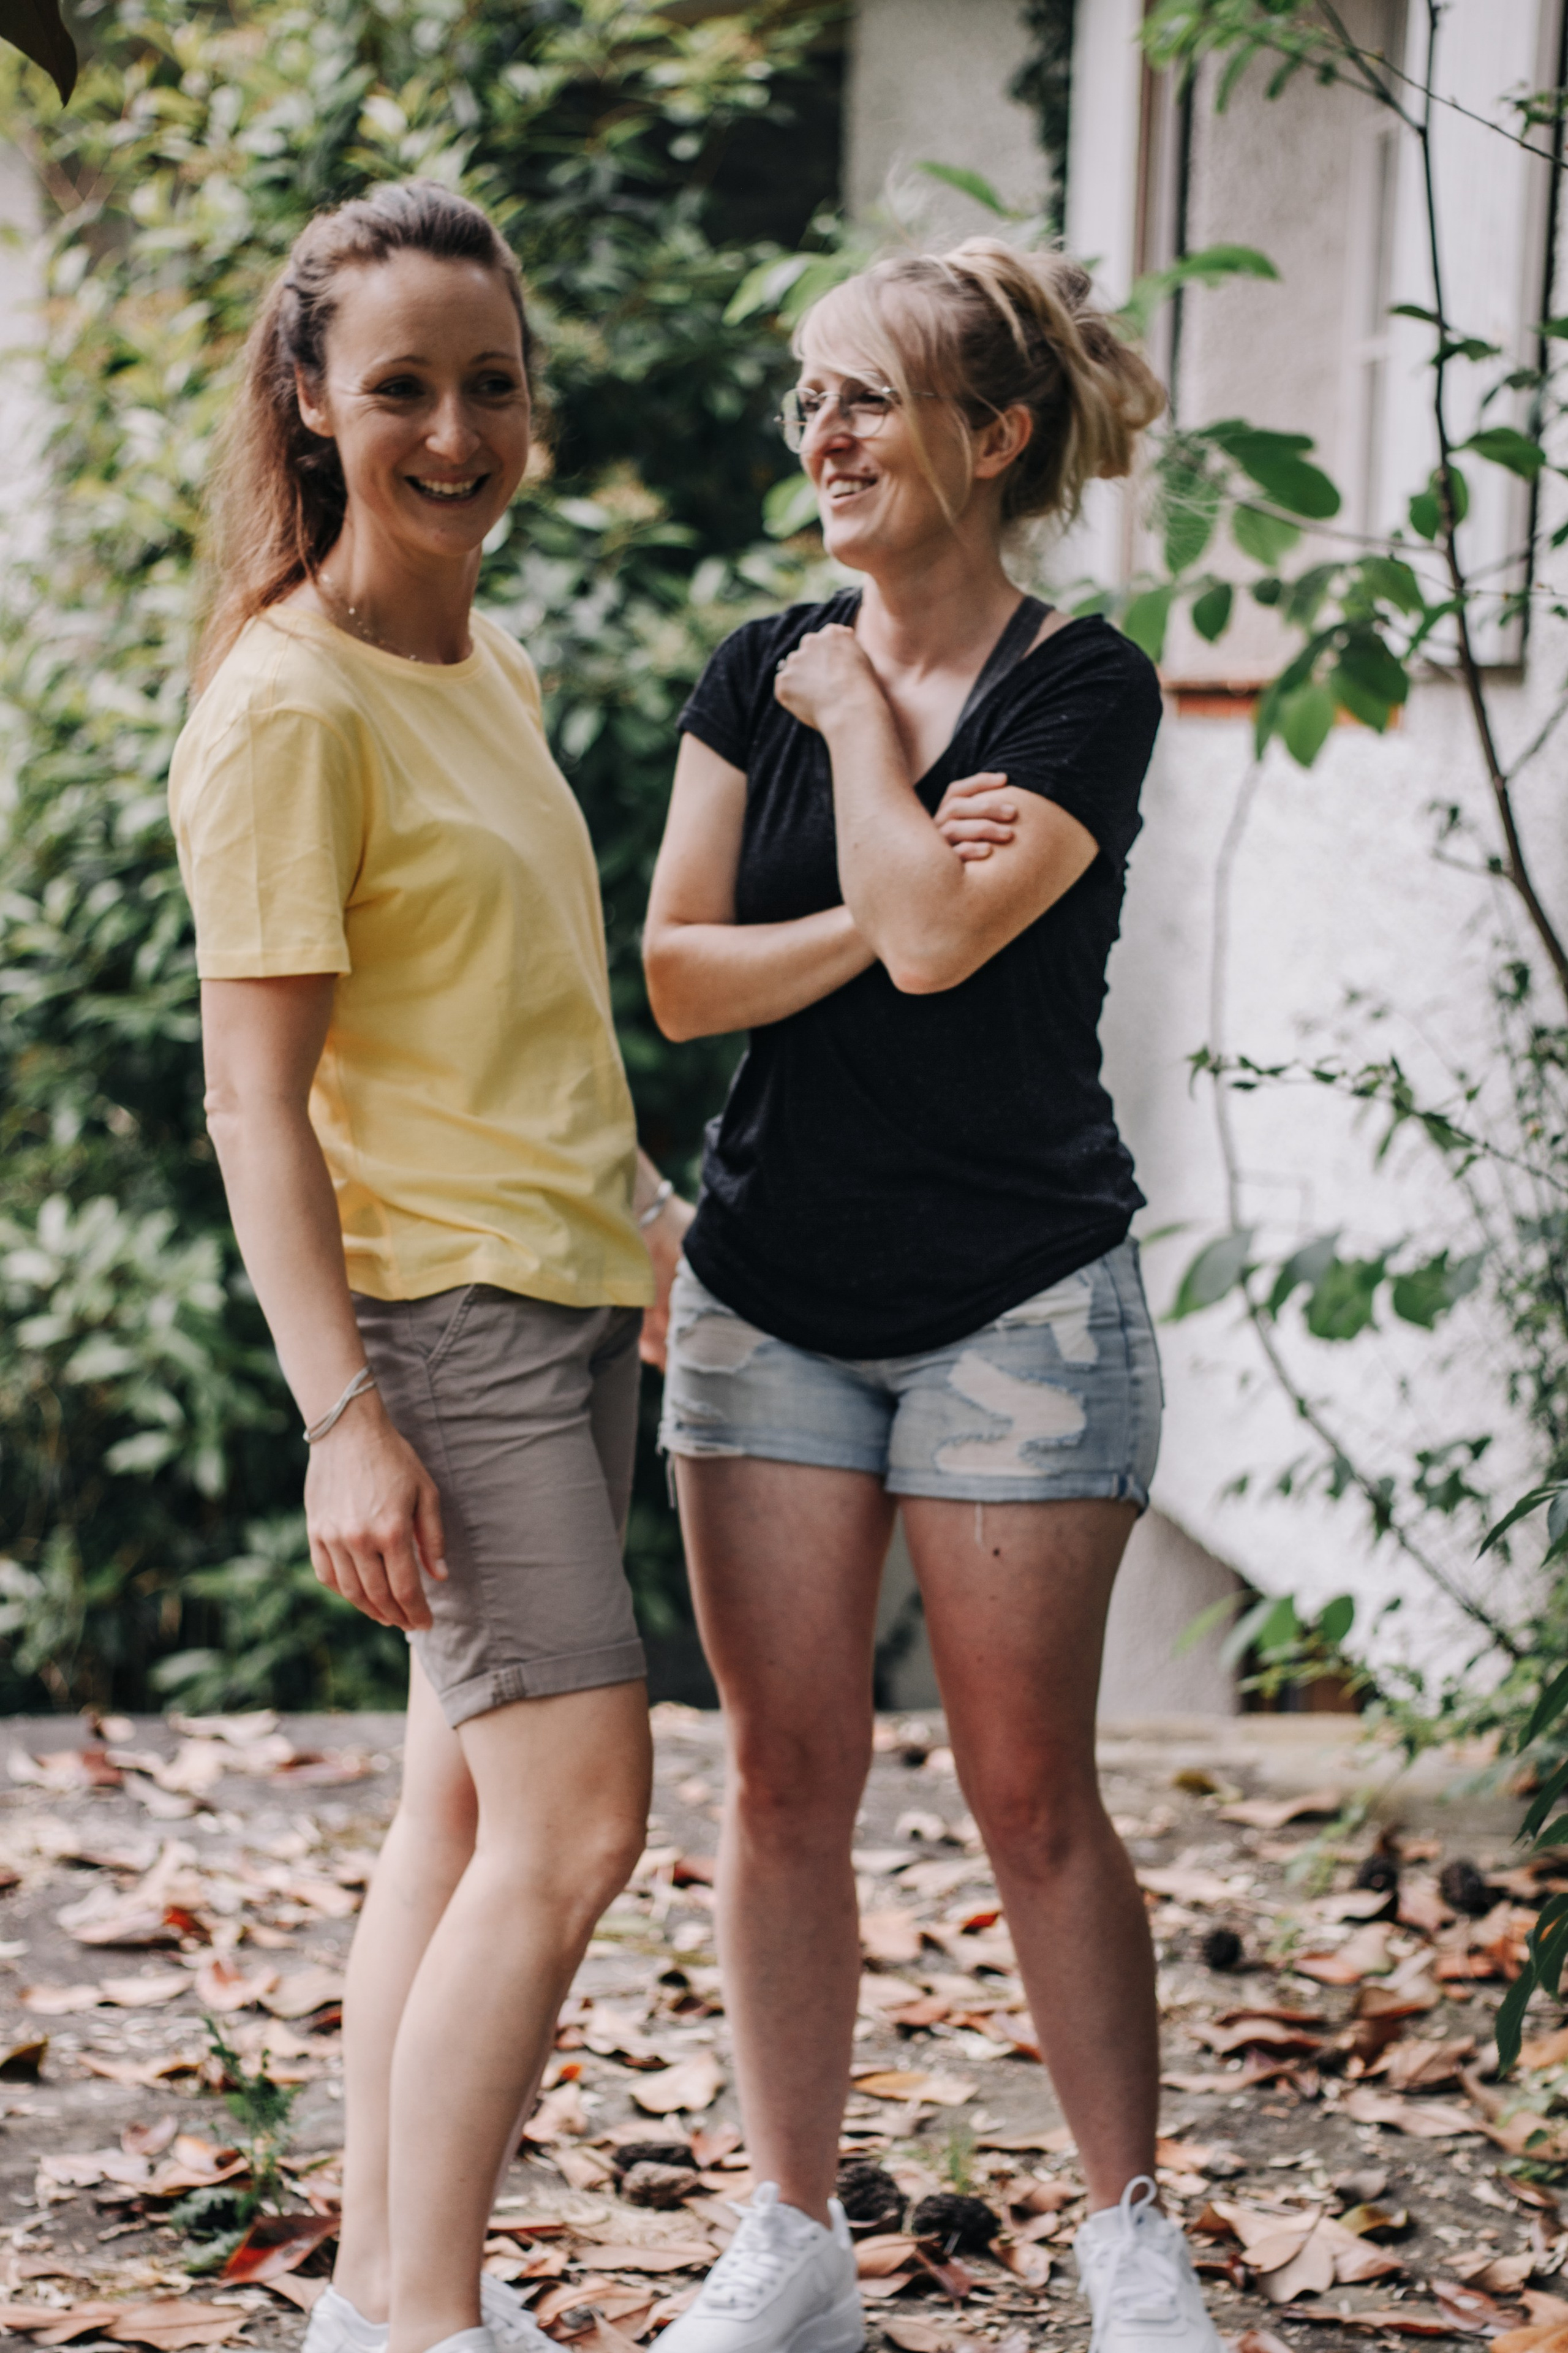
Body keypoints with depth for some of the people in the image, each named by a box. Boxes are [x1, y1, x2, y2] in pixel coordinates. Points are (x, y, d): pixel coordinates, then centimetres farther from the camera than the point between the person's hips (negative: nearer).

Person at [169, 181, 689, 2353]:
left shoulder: (491, 667, 13)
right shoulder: (290, 709, -14)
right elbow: (257, 1097, -17)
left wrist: (642, 1219, 28)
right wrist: (344, 1416, -22)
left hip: (570, 1299, 9)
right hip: (436, 1307, -9)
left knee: (470, 1807, 10)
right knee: (574, 1821, -13)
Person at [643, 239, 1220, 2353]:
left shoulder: (1084, 691, -7)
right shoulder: (762, 674, 6)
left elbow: (936, 930, -21)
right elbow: (678, 973, -1)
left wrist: (858, 719, -7)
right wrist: (896, 894, -15)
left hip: (1018, 1303, -4)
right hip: (772, 1289, 4)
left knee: (1030, 1788, 1)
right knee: (786, 1774, 6)